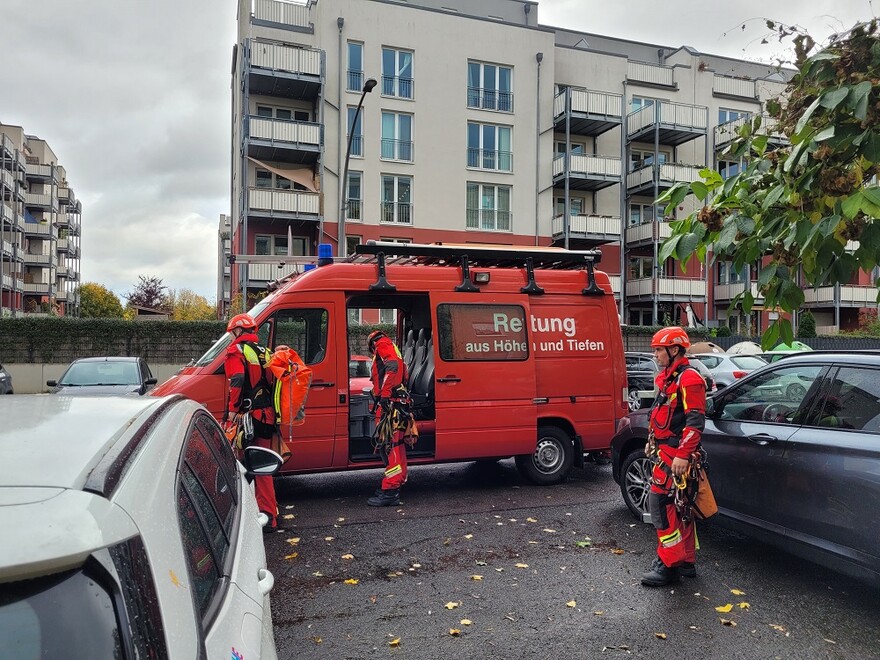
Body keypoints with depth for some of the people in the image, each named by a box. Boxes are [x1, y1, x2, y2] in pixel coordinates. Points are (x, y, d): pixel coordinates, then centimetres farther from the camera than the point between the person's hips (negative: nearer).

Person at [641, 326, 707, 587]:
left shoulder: (688, 379, -15)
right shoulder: (666, 377, 16)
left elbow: (695, 421, -21)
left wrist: (682, 455, -25)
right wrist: (652, 443, 26)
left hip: (675, 454, -10)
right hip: (664, 451, 10)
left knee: (661, 503, -10)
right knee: (678, 507, 16)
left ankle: (668, 565, -1)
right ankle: (686, 562, 27)